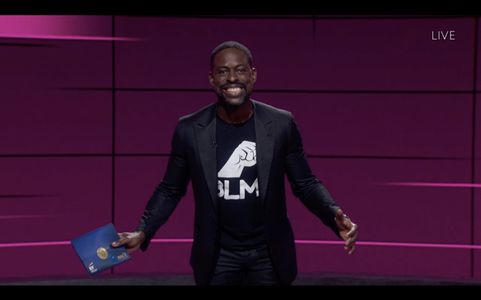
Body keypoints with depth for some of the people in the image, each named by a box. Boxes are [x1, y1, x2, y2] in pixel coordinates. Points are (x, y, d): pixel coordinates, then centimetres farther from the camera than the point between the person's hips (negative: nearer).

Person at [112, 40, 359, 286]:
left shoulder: (281, 124, -7)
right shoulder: (189, 129, -8)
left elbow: (305, 183, 0)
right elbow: (170, 190, 3)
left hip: (268, 256, 0)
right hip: (216, 257, 0)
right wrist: (143, 232, -11)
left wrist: (335, 217, -17)